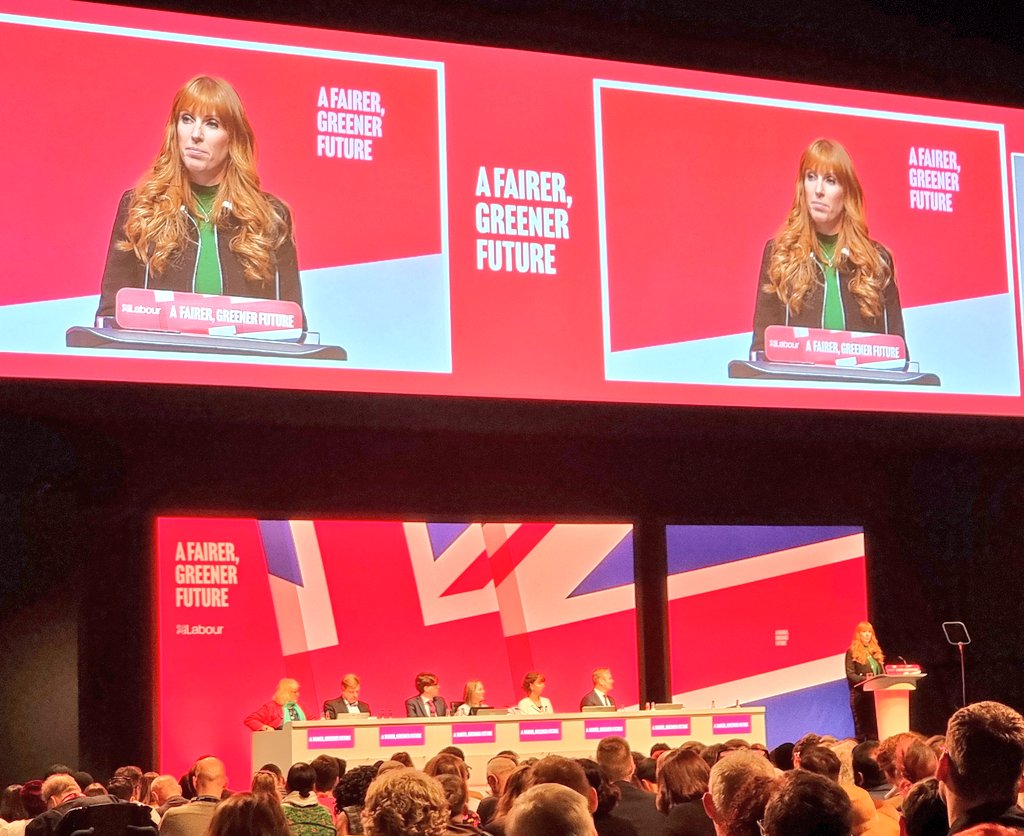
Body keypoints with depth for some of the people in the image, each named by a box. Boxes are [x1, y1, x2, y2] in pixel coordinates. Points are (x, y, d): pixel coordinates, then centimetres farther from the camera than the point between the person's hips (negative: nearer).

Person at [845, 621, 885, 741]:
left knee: (875, 729, 4)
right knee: (861, 728, -4)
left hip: (875, 693, 5)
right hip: (860, 694, -5)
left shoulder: (876, 651, 18)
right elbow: (850, 675, -9)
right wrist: (864, 679, -25)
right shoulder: (852, 652, -1)